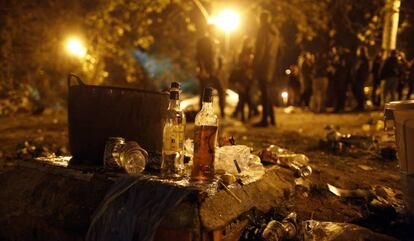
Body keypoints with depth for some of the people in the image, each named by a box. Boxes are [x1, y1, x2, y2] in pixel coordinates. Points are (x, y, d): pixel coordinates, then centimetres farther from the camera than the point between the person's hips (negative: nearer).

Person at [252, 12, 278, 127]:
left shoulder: (263, 30, -8)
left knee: (264, 91, -10)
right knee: (266, 91, 14)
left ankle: (265, 119, -11)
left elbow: (260, 48, -15)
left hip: (263, 63, -8)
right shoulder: (273, 31, 17)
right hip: (271, 63, 8)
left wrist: (256, 63, -13)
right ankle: (272, 118, 16)